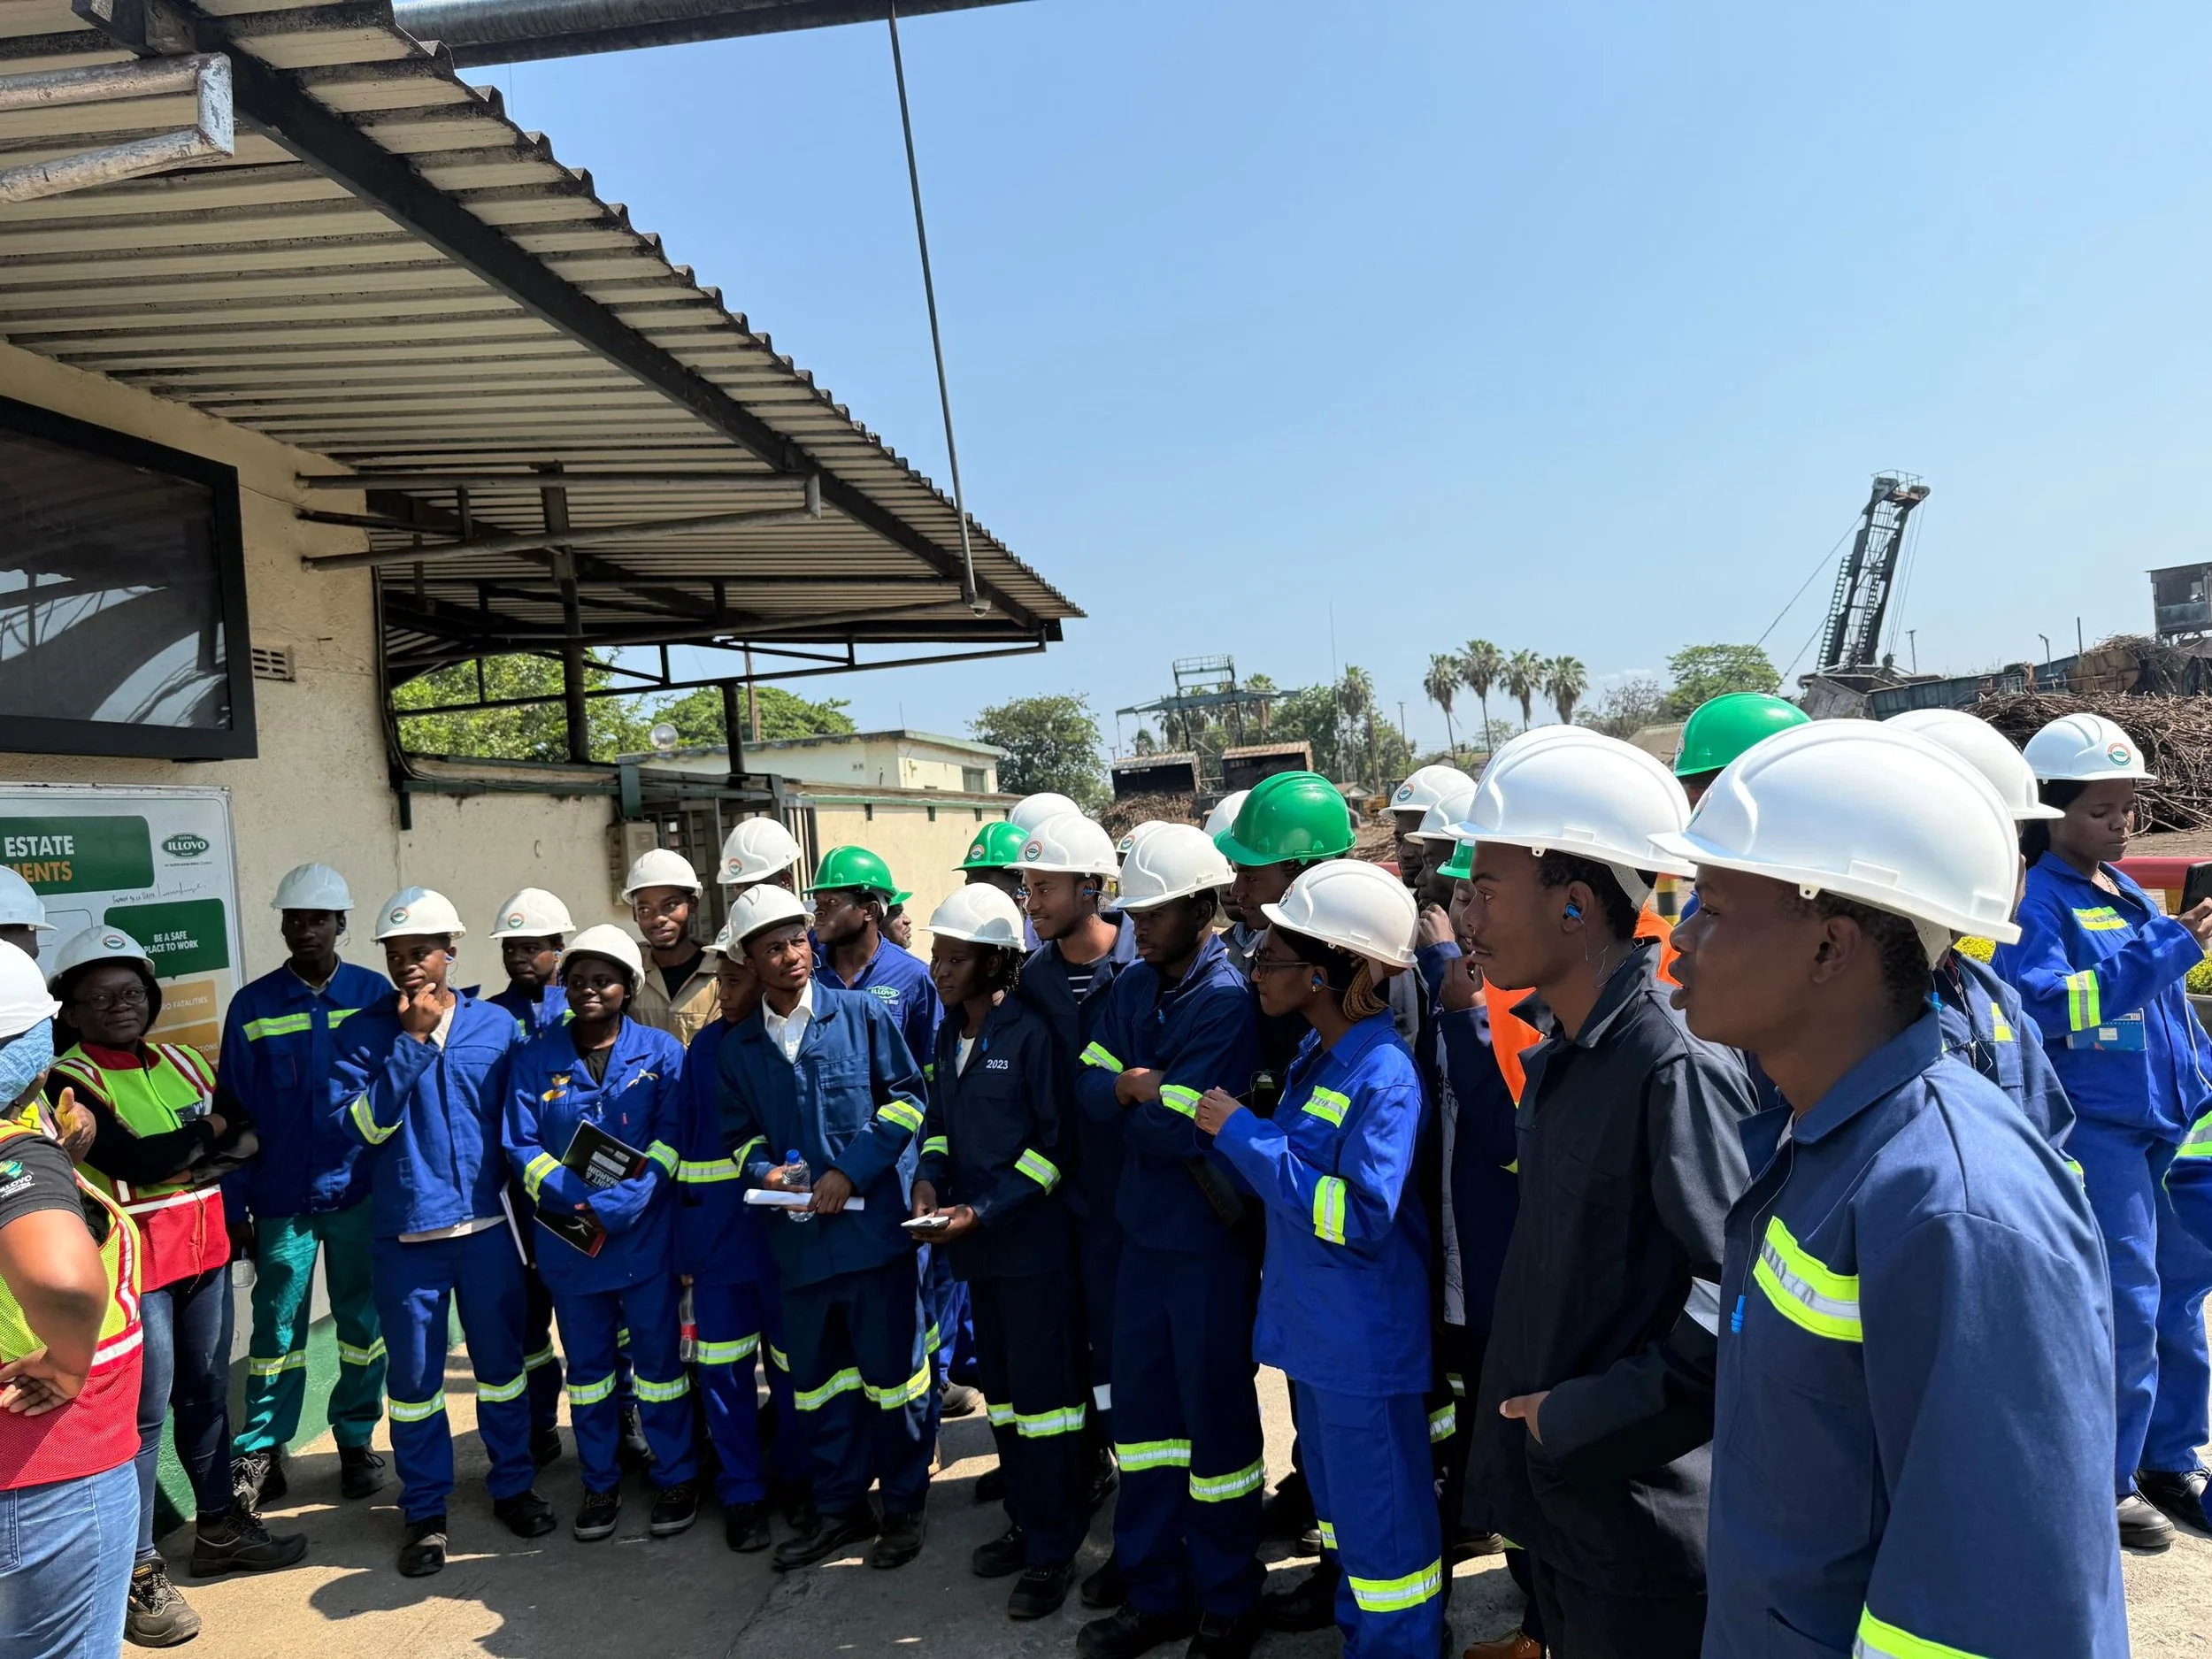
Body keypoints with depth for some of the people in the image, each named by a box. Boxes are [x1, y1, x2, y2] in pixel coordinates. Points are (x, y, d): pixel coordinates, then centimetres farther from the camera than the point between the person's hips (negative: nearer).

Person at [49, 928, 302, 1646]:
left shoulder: (184, 1064, 9)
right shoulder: (67, 1081, -9)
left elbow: (243, 1137, 4)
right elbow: (133, 1161, -21)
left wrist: (180, 1161, -13)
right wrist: (206, 1136, -7)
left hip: (204, 1251, 6)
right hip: (131, 1262, -6)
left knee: (206, 1393, 17)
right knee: (144, 1412, -3)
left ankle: (219, 1526, 31)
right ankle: (138, 1571, 8)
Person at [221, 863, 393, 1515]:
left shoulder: (375, 994, -1)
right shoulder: (253, 1006, 0)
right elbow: (231, 1112, 2)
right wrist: (234, 1207, 1)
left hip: (361, 1192, 0)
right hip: (281, 1198, 0)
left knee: (363, 1320, 9)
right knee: (276, 1327, 6)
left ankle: (357, 1441, 24)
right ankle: (258, 1455, 19)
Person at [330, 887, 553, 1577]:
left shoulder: (497, 1025, 1)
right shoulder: (366, 1033, -3)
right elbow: (358, 1124, -15)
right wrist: (412, 1042, -18)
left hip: (487, 1224, 1)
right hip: (405, 1232, -1)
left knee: (502, 1361, 13)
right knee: (413, 1377, 9)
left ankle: (513, 1485, 31)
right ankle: (424, 1511, 25)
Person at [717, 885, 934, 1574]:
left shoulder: (863, 1014, -2)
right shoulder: (738, 1047, 9)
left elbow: (906, 1097, -4)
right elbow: (738, 1131, 14)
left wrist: (850, 1171, -13)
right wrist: (764, 1170, -9)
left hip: (872, 1225, -4)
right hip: (796, 1235, 4)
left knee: (891, 1371, 6)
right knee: (817, 1380, 14)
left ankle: (903, 1509, 23)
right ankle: (840, 1509, 31)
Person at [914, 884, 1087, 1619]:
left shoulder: (1031, 1032, -16)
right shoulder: (949, 1034, 8)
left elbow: (1057, 1139, -17)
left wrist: (986, 1210, -20)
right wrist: (929, 1175, -4)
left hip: (1033, 1240, -8)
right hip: (977, 1245, 8)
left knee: (1042, 1391, 1)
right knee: (1002, 1386, 18)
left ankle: (1053, 1551, 14)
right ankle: (1026, 1522, 33)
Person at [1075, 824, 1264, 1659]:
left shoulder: (1229, 1000, -17)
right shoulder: (1133, 987, 5)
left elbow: (1183, 1126, -24)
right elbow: (1090, 1090, -1)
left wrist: (1132, 1095, -10)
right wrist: (1141, 1091, -19)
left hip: (1210, 1241, -6)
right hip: (1142, 1230, 7)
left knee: (1217, 1420, 8)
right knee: (1143, 1414, 16)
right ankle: (1156, 1591, 33)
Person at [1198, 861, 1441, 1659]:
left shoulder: (1383, 1075, -23)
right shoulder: (1314, 1059, 5)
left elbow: (1363, 1217, -27)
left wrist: (1245, 1135, -24)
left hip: (1366, 1344, -9)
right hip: (1316, 1328, 9)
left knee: (1382, 1518, 7)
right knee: (1338, 1501, 25)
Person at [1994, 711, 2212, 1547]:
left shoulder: (2131, 895, 15)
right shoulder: (2038, 900, -11)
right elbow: (2045, 1003, -26)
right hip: (2096, 1129, -8)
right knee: (2125, 1310, -3)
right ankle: (2106, 1480, 12)